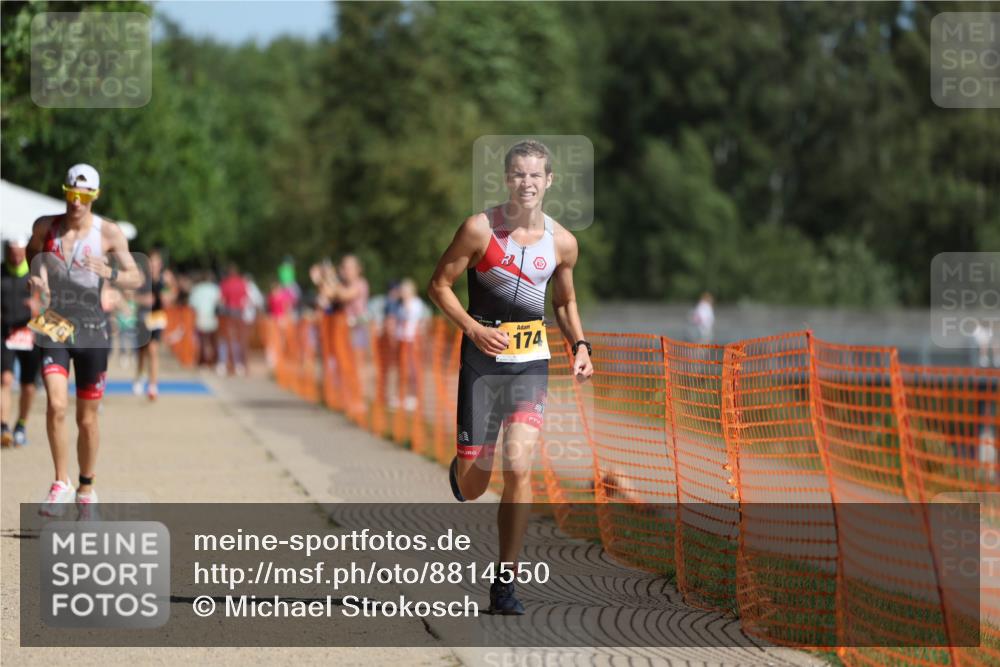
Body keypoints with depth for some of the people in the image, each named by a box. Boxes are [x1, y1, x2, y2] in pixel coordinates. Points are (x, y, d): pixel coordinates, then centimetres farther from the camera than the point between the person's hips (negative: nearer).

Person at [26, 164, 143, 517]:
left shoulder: (109, 233, -4)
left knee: (87, 419, 6)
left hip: (92, 330, 0)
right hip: (54, 326, 0)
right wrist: (35, 276, -1)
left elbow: (136, 278, -4)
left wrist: (109, 273, -25)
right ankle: (61, 485, -10)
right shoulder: (45, 227, 1)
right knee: (56, 405, -20)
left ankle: (86, 491, 24)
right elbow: (32, 254, 22)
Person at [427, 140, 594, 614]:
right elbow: (439, 285, -3)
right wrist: (474, 328, -18)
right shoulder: (480, 229, -8)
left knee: (518, 467, -16)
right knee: (472, 487, 2)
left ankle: (505, 582, -5)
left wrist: (580, 346, 3)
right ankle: (462, 468, 44)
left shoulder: (562, 242, 3)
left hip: (531, 364, 2)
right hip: (482, 361, -2)